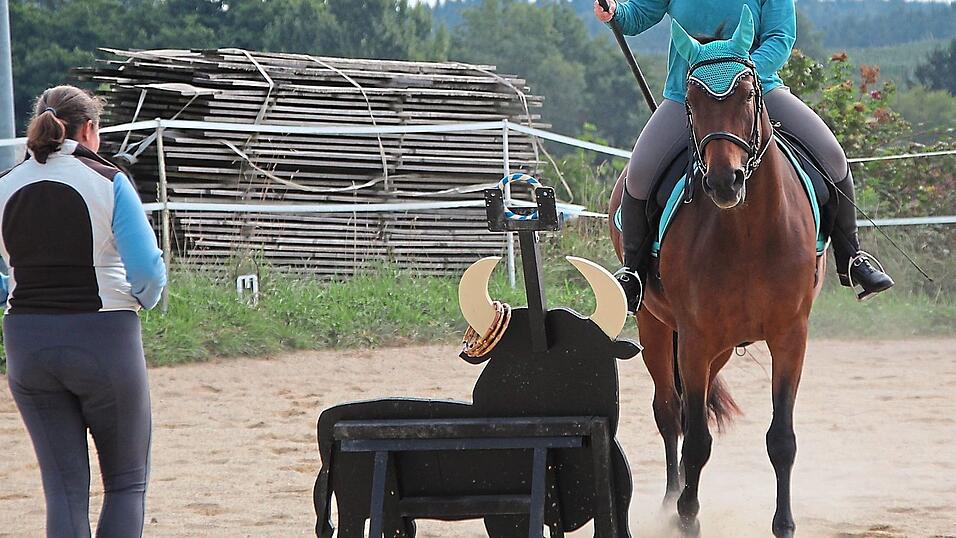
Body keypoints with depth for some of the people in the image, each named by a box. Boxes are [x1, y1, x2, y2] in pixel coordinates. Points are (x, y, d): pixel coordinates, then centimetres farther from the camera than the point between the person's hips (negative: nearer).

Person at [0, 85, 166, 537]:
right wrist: (144, 299, 8)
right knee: (127, 481, 10)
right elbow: (148, 270, -12)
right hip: (103, 339, -4)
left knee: (63, 487, 8)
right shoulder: (107, 182, -7)